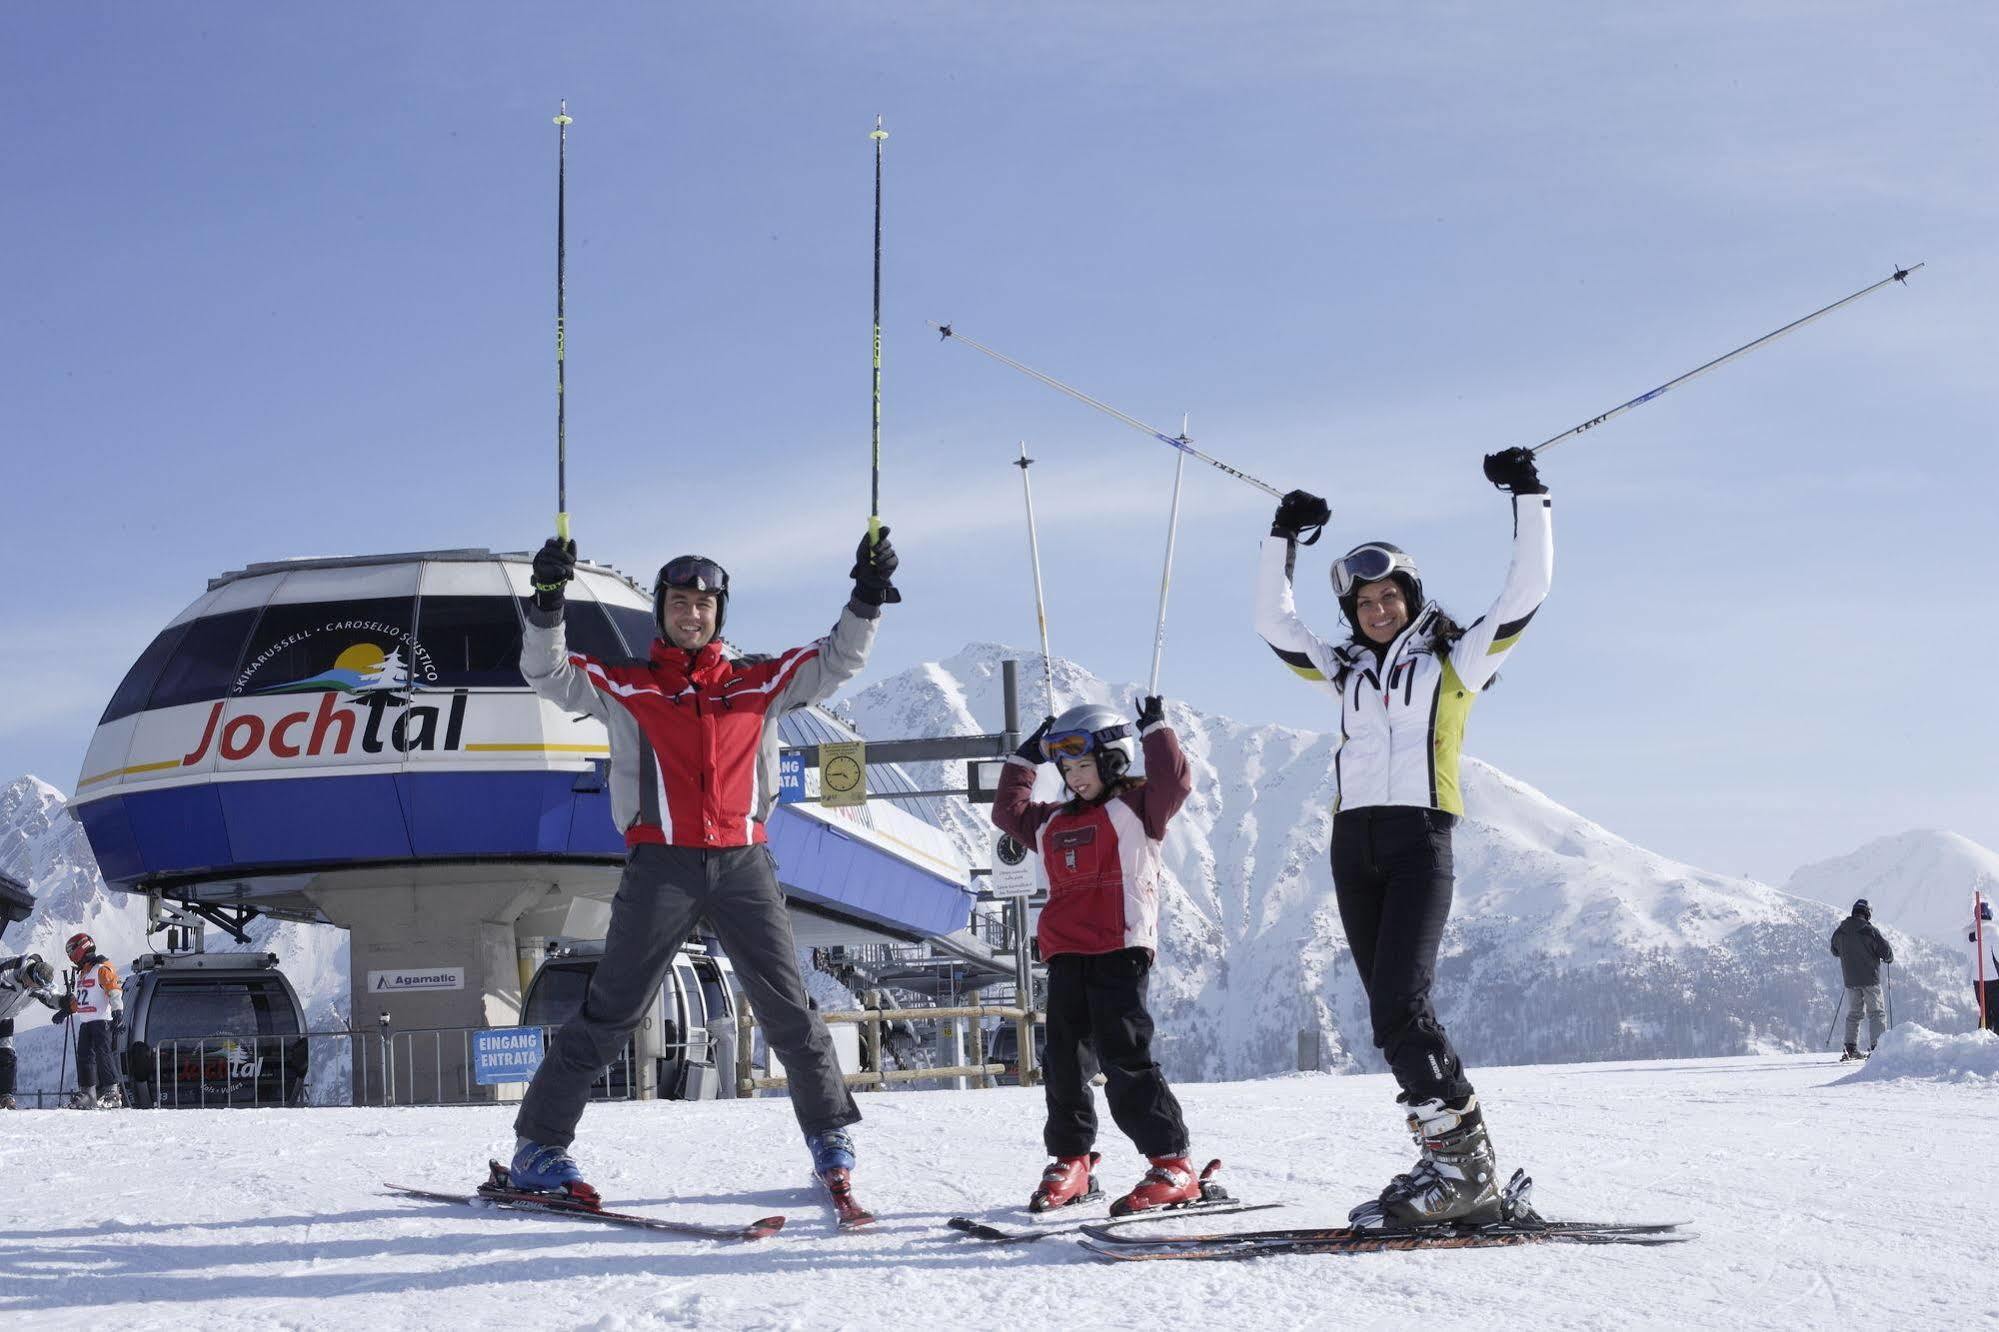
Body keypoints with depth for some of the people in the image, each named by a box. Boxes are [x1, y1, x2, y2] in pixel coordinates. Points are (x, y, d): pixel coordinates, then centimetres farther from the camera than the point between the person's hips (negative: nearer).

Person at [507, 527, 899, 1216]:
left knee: (788, 1008, 3)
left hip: (743, 861, 2)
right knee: (612, 1010, -4)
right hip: (661, 864, -2)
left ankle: (831, 1136, 17)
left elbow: (835, 661, 15)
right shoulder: (623, 686, 10)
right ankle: (539, 1145, 1)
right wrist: (548, 604, -14)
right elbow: (548, 674, 1)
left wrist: (867, 598, 1)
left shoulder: (759, 682, 14)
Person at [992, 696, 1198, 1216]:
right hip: (1066, 955, 7)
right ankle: (1070, 1161, 21)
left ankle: (1172, 1164, -10)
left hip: (1120, 950, -7)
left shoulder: (1136, 807, 2)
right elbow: (1009, 811, 33)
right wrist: (1024, 760, 29)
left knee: (1124, 1057, -13)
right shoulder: (1054, 823, 21)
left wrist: (1156, 729, -5)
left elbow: (1173, 782, -14)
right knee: (1064, 1060, 9)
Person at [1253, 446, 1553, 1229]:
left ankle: (1459, 1162, -17)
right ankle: (1459, 1168, 3)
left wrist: (1529, 501, 1)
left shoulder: (1455, 660, 9)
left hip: (1420, 839, -6)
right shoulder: (1348, 672, 21)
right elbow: (1274, 622, 22)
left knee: (1397, 1006, -20)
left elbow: (1527, 591, 3)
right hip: (1354, 843, 6)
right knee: (1396, 1016, 1)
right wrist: (1284, 540, 18)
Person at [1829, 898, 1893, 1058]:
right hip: (1870, 979, -5)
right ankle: (1876, 1046, -9)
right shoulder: (1870, 931, -13)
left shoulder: (1840, 932, 2)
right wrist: (1889, 958, 12)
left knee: (1853, 1013, 15)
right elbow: (1886, 951, -11)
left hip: (1850, 979, 5)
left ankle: (1851, 1049, 13)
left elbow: (1835, 951, 18)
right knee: (1876, 1013, 1)